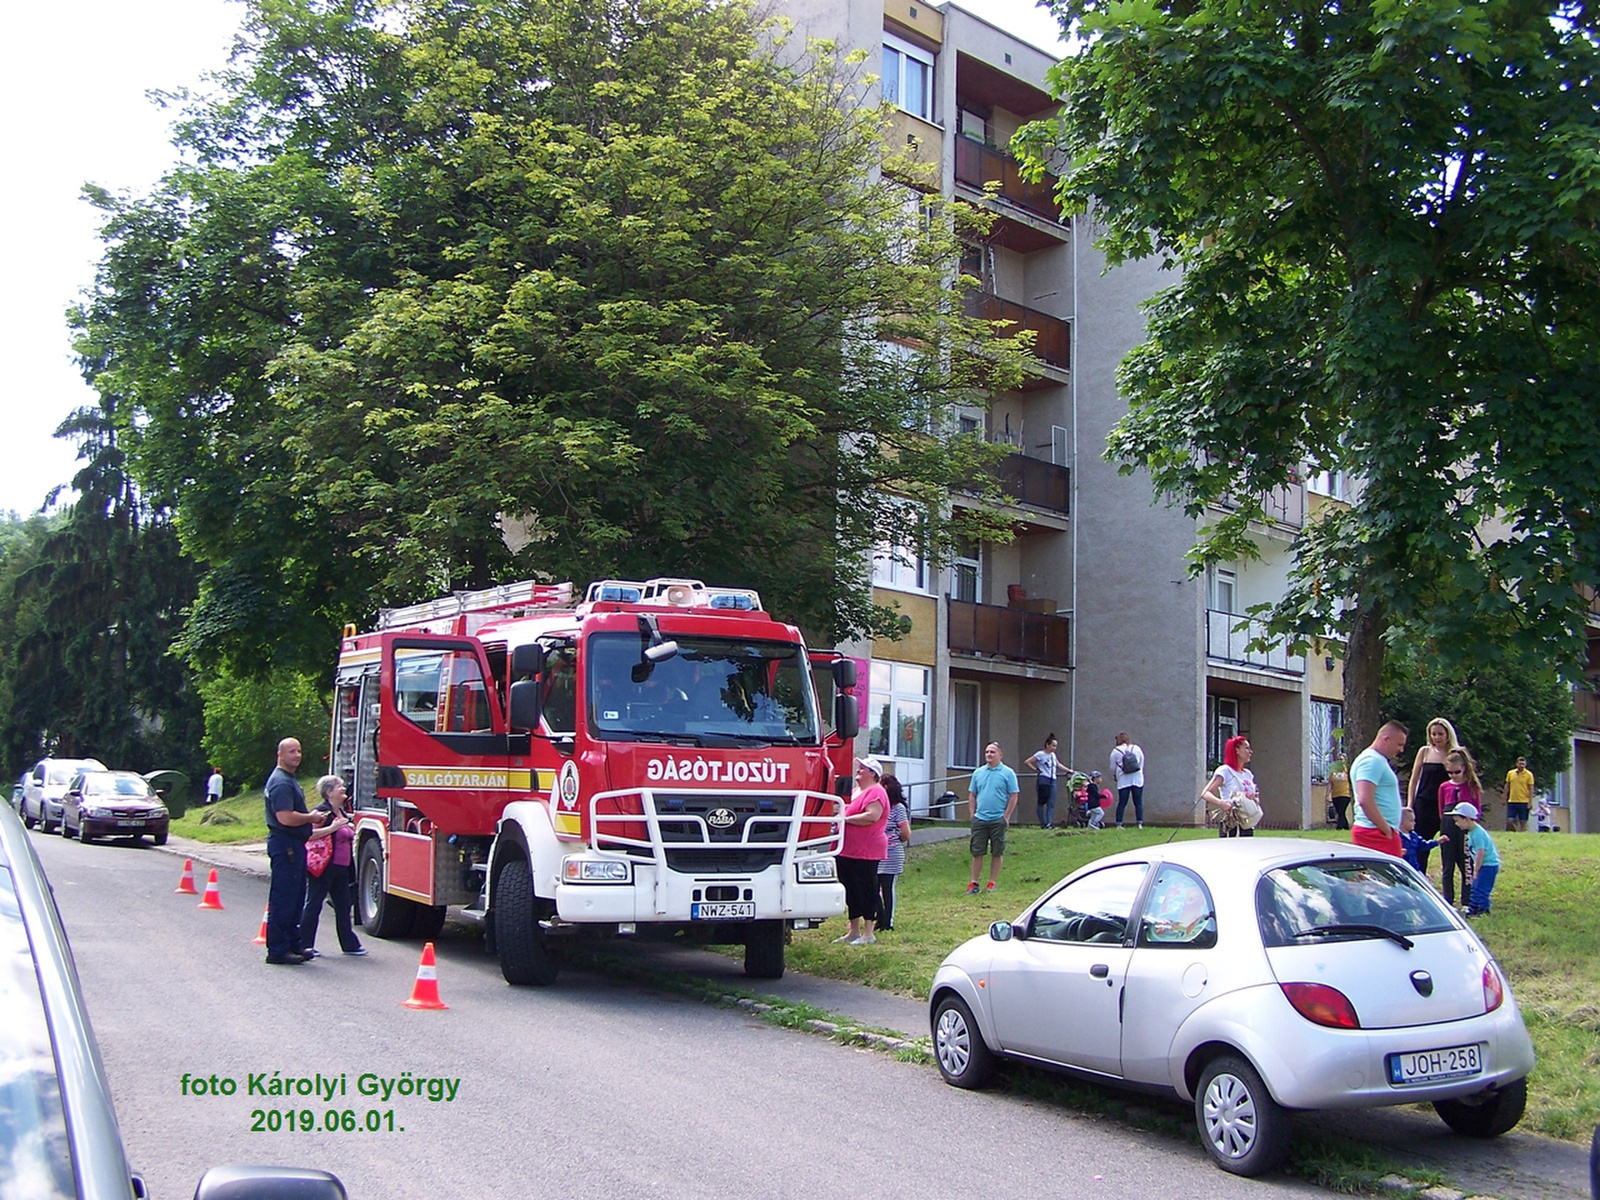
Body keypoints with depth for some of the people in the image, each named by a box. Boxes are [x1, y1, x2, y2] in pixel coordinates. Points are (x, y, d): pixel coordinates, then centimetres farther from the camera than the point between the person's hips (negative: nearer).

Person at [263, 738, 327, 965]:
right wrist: (311, 818, -11)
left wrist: (312, 819, 15)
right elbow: (286, 818, -25)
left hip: (294, 845, 11)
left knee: (295, 899, 15)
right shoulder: (281, 782, -16)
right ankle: (277, 951, -3)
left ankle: (293, 944, 21)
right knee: (283, 900, -7)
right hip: (285, 845, -11)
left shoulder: (289, 780, 18)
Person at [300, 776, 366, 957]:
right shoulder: (322, 811, -11)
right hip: (324, 866, -9)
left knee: (343, 906, 12)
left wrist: (351, 831, 15)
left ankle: (349, 944, 18)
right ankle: (305, 945, 3)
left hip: (341, 868, 9)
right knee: (313, 905, -2)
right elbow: (308, 833, -25)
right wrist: (332, 828, -26)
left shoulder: (343, 812, 16)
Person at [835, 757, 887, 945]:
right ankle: (854, 932, 23)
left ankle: (868, 934, 2)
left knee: (867, 892, -3)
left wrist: (846, 818, -19)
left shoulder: (875, 792, -12)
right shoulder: (856, 790, 19)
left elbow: (872, 816, -26)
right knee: (851, 892, 14)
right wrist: (841, 815, 11)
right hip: (848, 850, 10)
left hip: (865, 852, -10)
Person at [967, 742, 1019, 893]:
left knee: (996, 854, 5)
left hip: (998, 820, -3)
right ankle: (974, 883, 9)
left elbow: (1013, 796, -3)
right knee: (977, 853, 4)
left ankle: (992, 883, 14)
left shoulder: (1008, 773, -2)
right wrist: (972, 814, 4)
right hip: (979, 819, 3)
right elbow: (972, 795, 14)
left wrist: (1006, 816, -8)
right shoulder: (978, 773, 9)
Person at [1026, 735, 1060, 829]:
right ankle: (1043, 824, 2)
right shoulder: (1040, 754, -5)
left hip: (1053, 780, 6)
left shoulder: (1053, 755, 15)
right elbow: (1027, 762, -5)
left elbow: (1058, 764, 31)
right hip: (1044, 779, -6)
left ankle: (1049, 823, -11)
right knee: (1042, 802, -1)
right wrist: (1036, 769, -6)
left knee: (1051, 804, -5)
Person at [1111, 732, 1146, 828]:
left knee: (1122, 803, 2)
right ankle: (1140, 823, -3)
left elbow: (1113, 767, 7)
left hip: (1123, 781, -1)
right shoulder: (1137, 749, 5)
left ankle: (1118, 824, -2)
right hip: (1137, 780, 1)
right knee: (1138, 802, 4)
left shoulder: (1115, 752, 0)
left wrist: (1114, 776, 25)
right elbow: (1142, 765, 10)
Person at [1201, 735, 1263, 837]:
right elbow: (1205, 793, -14)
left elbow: (1257, 798, 23)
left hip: (1247, 825, 7)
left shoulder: (1248, 774, 17)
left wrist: (1255, 799, -2)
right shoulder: (1225, 771, -5)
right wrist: (1221, 803, -32)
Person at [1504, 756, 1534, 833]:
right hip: (1512, 801, 3)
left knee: (1523, 822, 1)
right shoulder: (1510, 773, 7)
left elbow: (1531, 789, -3)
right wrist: (1505, 799, 10)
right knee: (1510, 821, -3)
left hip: (1524, 802, -3)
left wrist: (1530, 802, -8)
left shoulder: (1529, 774, -3)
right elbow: (1507, 787, 13)